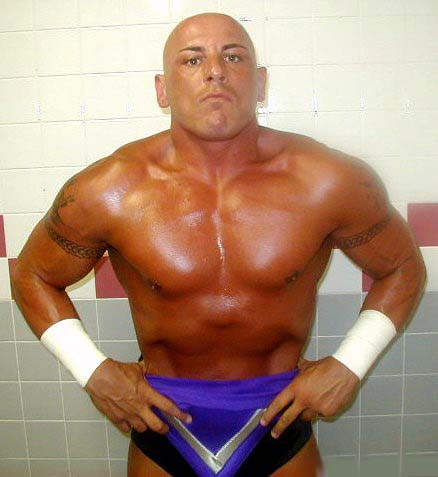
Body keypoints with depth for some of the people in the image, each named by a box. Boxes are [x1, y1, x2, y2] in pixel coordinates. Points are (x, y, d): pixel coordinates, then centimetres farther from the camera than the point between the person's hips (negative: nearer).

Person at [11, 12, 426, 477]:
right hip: (162, 428, 1)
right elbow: (32, 275, 0)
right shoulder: (106, 192, -17)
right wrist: (92, 371, -9)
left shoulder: (332, 182, -16)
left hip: (283, 432, 0)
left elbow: (403, 268, 0)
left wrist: (350, 365, -9)